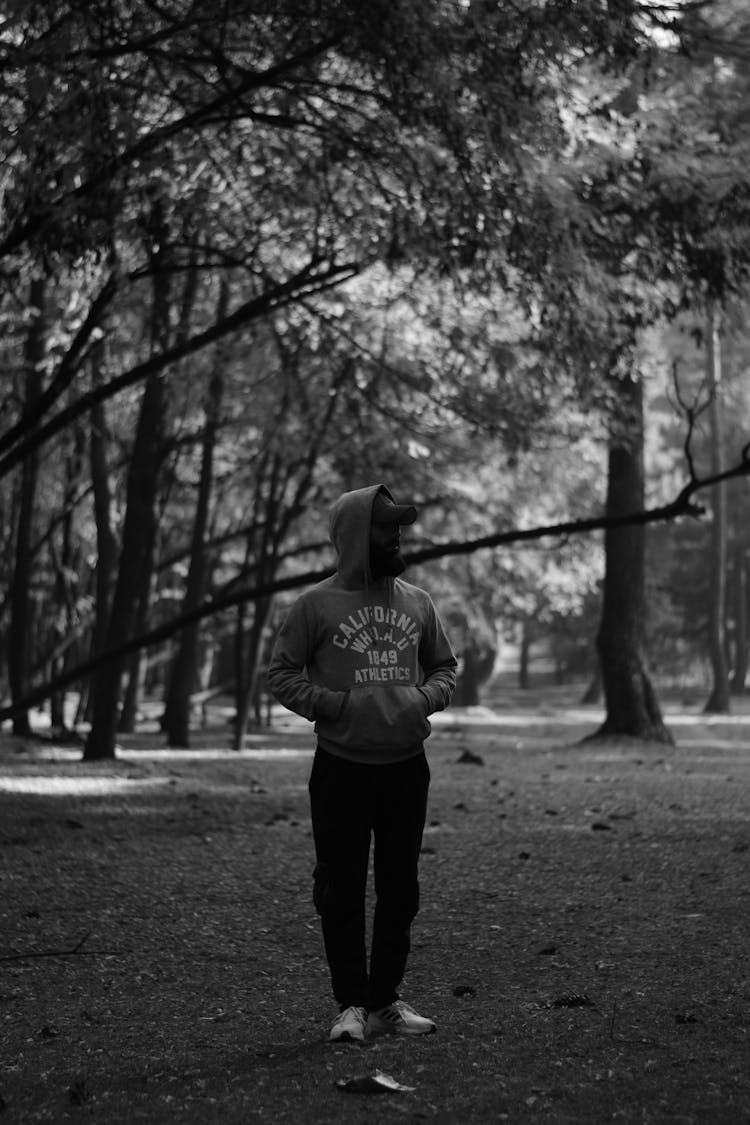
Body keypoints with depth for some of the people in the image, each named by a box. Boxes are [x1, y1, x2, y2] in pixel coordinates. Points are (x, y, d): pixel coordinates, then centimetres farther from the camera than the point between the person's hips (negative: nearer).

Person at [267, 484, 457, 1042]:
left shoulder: (417, 602, 7)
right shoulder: (318, 604, -4)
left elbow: (446, 667, 17)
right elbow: (281, 674, -1)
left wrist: (424, 698, -4)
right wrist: (337, 704, -13)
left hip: (407, 766, 4)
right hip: (342, 768, -4)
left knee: (400, 890, 9)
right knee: (342, 890, -3)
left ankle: (386, 999, 19)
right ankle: (352, 1003, 5)